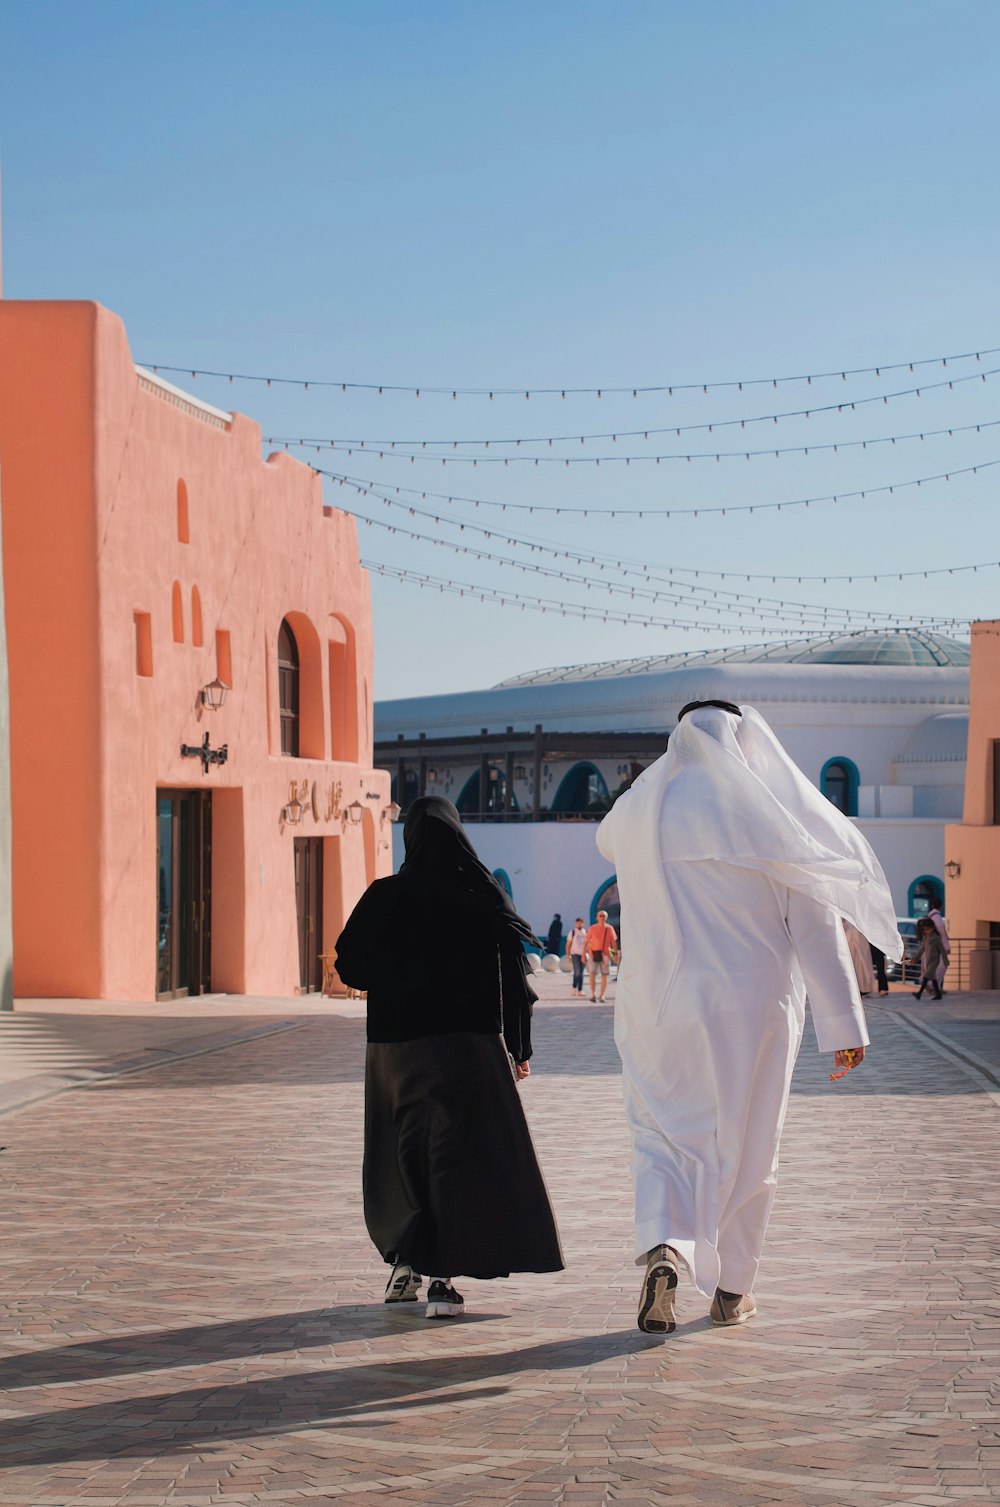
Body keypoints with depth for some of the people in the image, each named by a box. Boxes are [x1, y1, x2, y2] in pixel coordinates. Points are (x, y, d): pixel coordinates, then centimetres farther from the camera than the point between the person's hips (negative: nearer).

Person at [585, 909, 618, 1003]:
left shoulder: (609, 929, 5)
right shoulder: (591, 928, 3)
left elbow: (614, 942, 8)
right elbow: (587, 942, 5)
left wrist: (615, 954, 3)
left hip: (605, 955, 1)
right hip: (593, 954, -1)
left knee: (604, 976, 2)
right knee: (592, 974, -11)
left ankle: (602, 996, 10)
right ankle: (593, 994, -4)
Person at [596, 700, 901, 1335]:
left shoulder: (641, 812, 0)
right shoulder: (771, 818, -6)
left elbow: (609, 840, 27)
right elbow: (818, 926, -8)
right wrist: (844, 1022, -6)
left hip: (661, 1011, 1)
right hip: (755, 1008, -1)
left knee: (663, 1136, 9)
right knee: (747, 1144, 13)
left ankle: (663, 1249, -18)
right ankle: (732, 1289, 21)